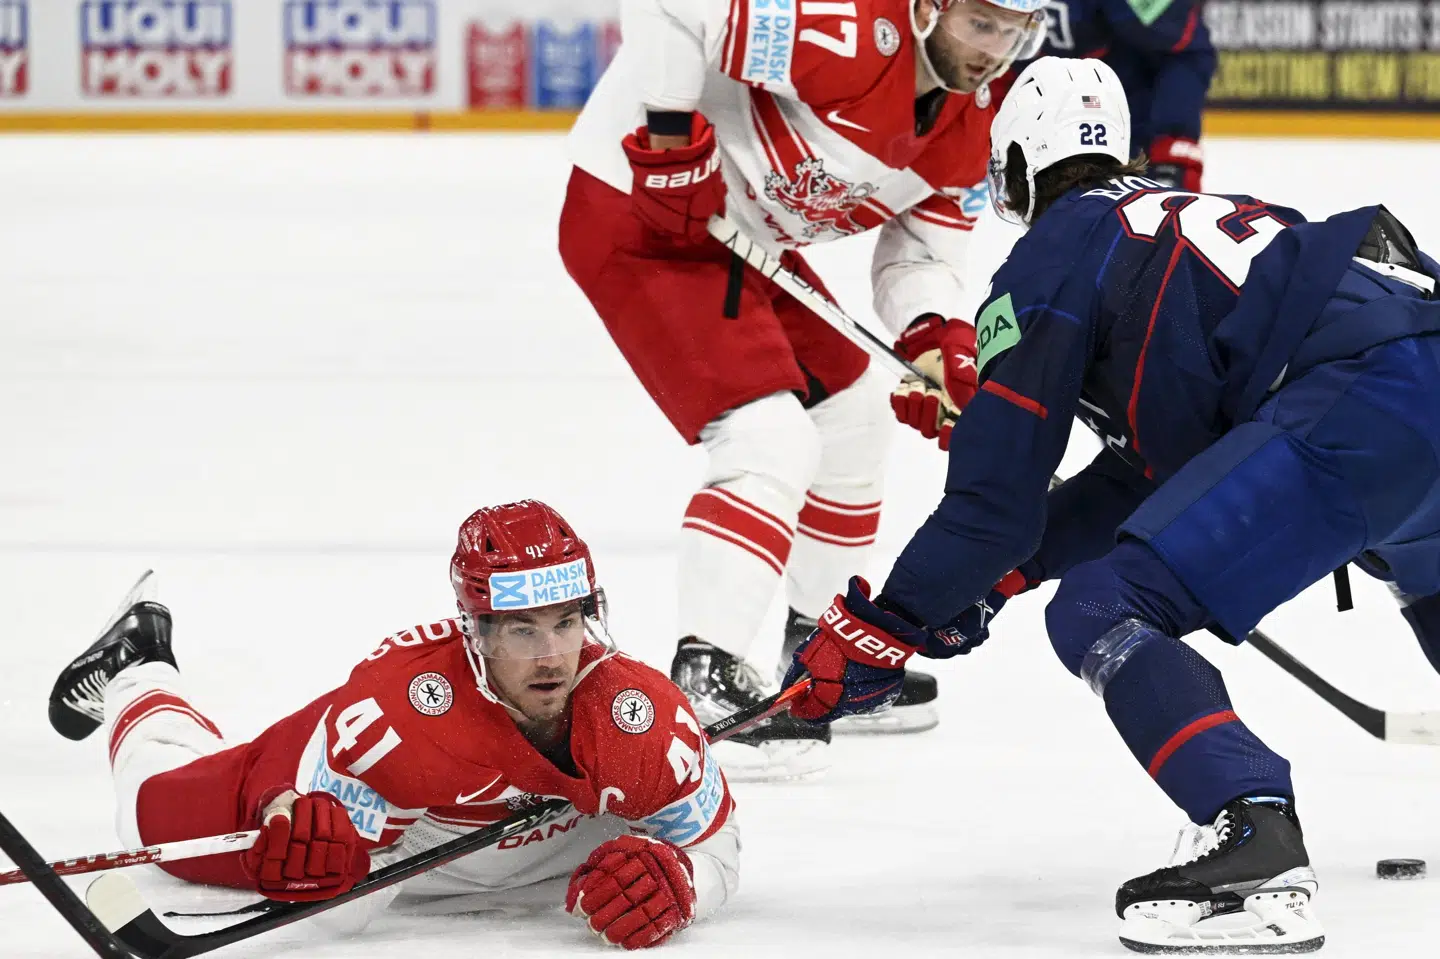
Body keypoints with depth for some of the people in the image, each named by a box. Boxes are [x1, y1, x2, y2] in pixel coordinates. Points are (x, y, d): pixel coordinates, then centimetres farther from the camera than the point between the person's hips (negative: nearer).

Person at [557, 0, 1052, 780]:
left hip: (743, 233, 10)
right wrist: (670, 138, -31)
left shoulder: (972, 120, 0)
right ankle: (704, 686, -20)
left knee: (847, 416, 22)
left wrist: (934, 341, -14)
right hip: (636, 213, -10)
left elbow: (920, 248, 6)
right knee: (772, 441, -20)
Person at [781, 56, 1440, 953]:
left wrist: (885, 628, 14)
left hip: (1359, 401, -9)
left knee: (1102, 611, -7)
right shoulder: (1198, 214, 32)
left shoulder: (1052, 257, 9)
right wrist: (1010, 566, 39)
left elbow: (998, 489, 4)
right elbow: (1151, 463, 37)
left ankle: (1256, 848, -24)